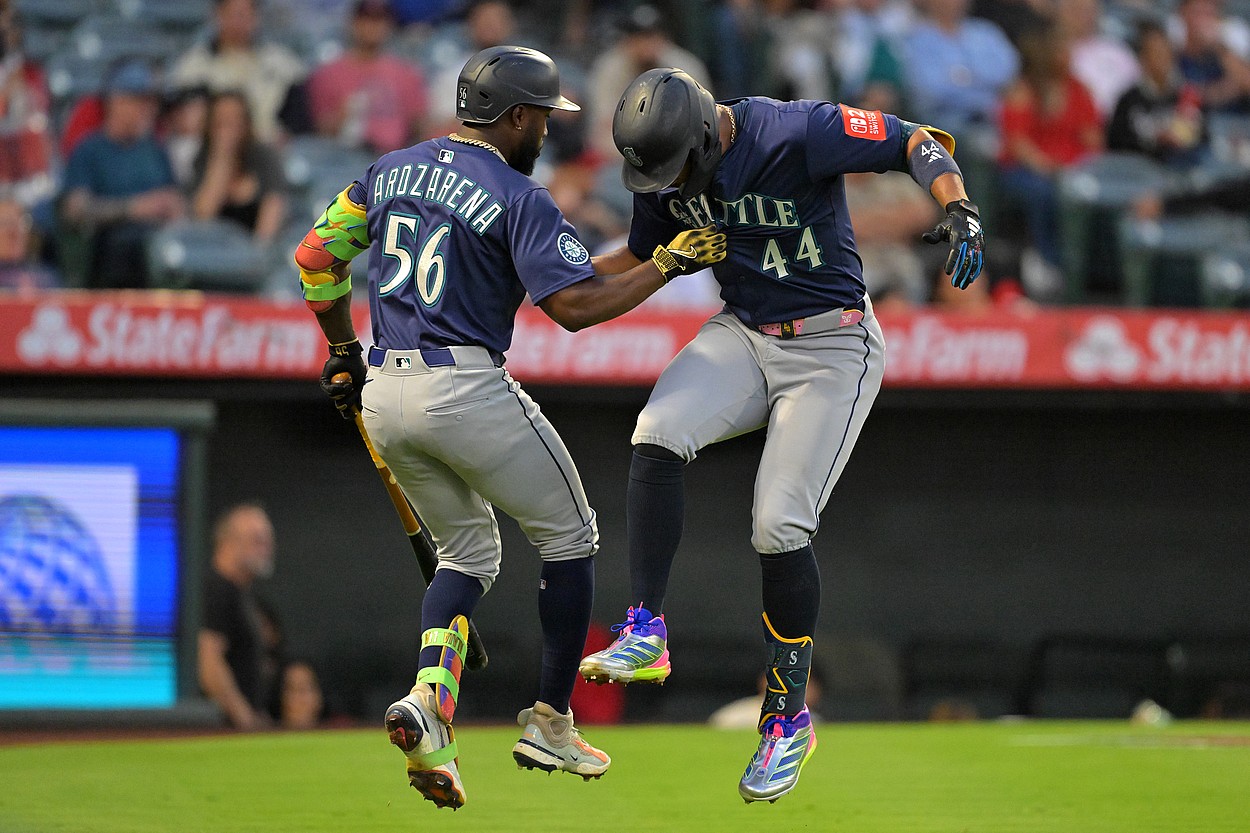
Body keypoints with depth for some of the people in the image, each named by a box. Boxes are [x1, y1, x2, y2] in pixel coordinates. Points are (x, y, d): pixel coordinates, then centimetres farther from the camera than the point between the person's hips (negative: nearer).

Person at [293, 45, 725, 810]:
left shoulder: (391, 172, 12)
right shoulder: (518, 198, -9)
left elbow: (316, 258, 16)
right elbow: (576, 305, -18)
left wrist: (343, 355, 26)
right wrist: (667, 265, -6)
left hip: (385, 398, 7)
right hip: (468, 394, -7)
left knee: (469, 552, 22)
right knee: (570, 539, 13)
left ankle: (429, 700, -5)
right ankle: (551, 724, 14)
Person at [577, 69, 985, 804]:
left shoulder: (798, 135, -24)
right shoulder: (666, 169, -4)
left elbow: (919, 143, -20)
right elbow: (643, 258, 14)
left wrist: (960, 211, -38)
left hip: (832, 349, -5)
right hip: (743, 336, 5)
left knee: (781, 525, -11)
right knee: (658, 438, -23)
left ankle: (789, 717, 6)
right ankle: (646, 636, -17)